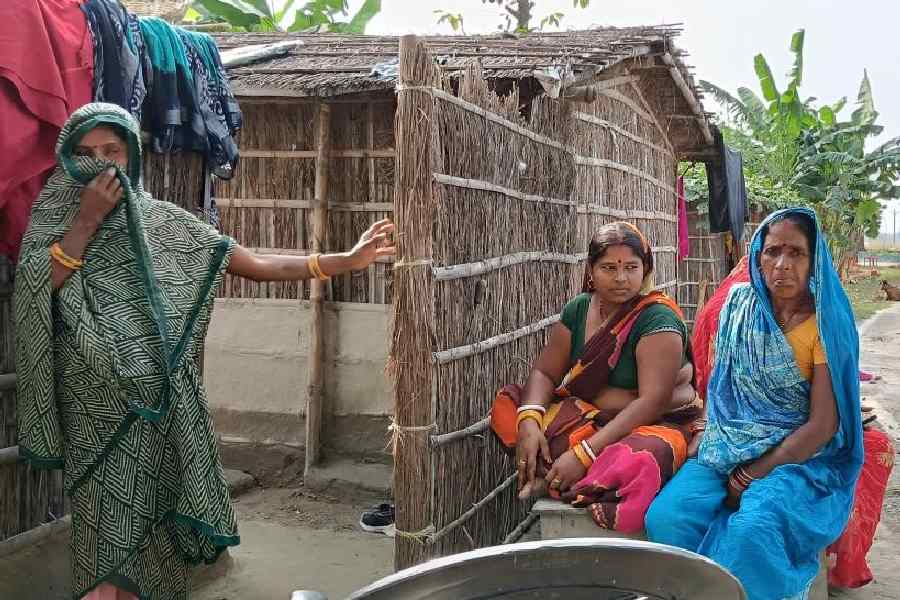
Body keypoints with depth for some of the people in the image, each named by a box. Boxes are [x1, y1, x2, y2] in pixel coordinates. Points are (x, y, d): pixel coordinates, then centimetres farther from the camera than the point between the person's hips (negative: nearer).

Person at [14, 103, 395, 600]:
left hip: (159, 407, 1)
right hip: (95, 410, -1)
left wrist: (347, 260, -5)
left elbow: (256, 265, 2)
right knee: (106, 539, -4)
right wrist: (88, 218, -11)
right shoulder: (54, 218, 7)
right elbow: (34, 291, -10)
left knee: (151, 528, 6)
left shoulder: (161, 221, 6)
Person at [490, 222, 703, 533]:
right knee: (508, 405, -10)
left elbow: (653, 401, -25)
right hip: (587, 417, 6)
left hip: (657, 423, -5)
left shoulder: (658, 319, -17)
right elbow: (545, 373, 2)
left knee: (640, 458, -41)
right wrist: (529, 422, -21)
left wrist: (585, 453, -32)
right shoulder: (578, 309, 2)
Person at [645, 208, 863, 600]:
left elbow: (823, 425, -12)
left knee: (752, 528, -35)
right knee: (666, 516, -24)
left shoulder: (826, 323, -8)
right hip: (730, 447, 4)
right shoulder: (740, 305, 5)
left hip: (799, 455, -4)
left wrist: (753, 475, -15)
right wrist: (709, 435, -1)